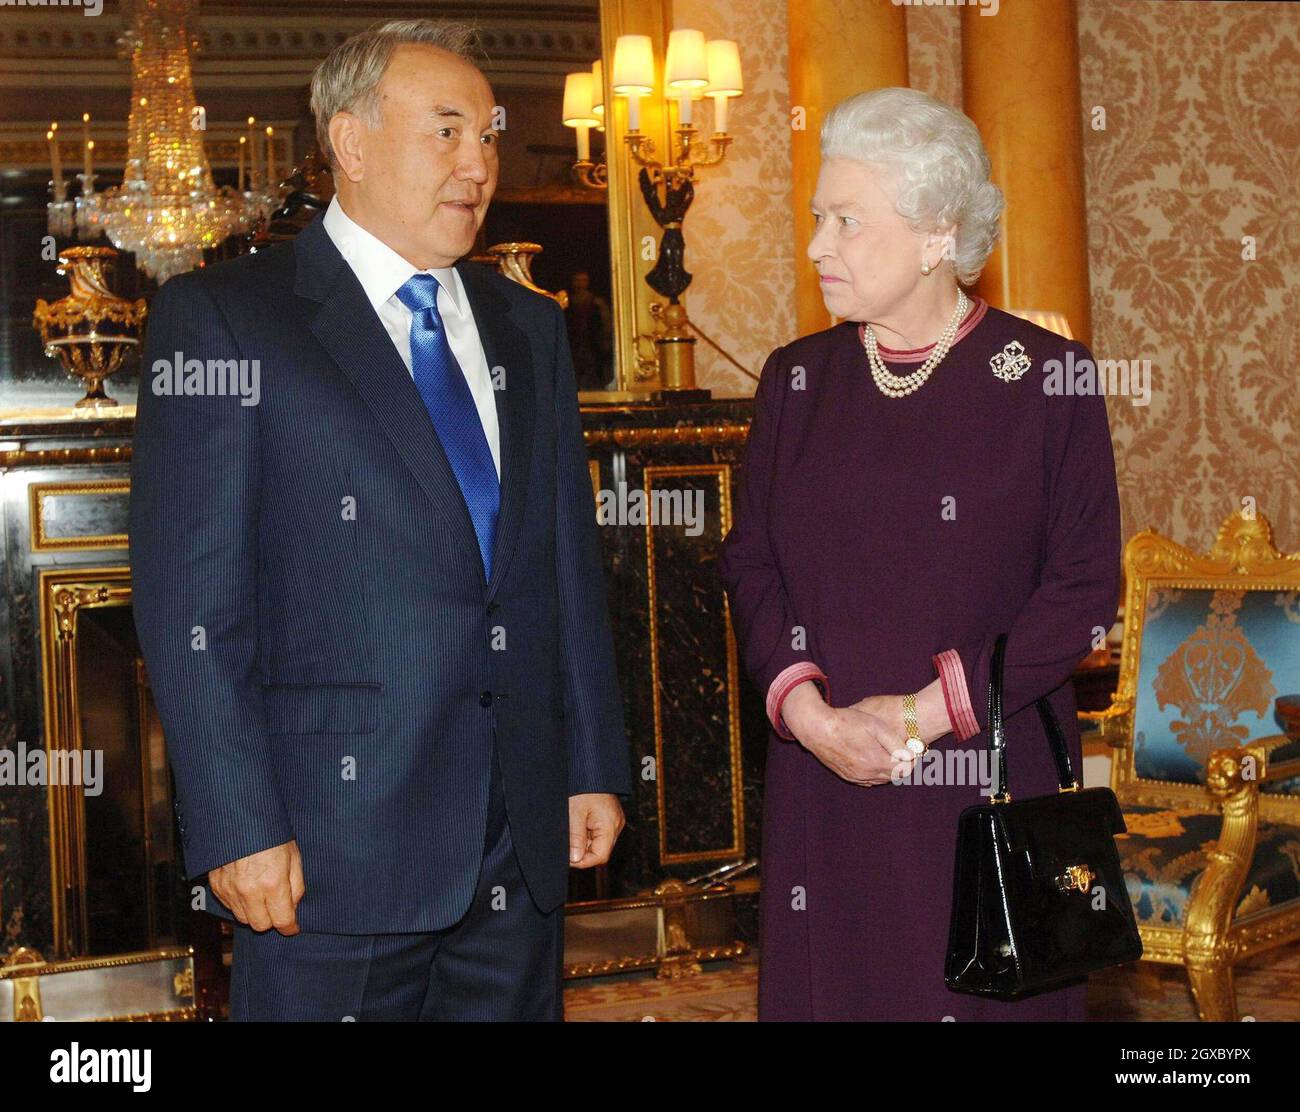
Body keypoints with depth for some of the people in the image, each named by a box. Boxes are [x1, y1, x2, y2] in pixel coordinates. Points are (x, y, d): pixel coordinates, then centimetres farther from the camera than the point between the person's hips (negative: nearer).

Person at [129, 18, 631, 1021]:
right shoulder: (219, 318, -4)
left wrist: (595, 767, 11)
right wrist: (238, 827, -14)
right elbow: (187, 601, -9)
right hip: (330, 856, -5)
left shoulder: (530, 329, 15)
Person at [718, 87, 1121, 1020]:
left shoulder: (1045, 378, -4)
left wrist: (926, 712, -13)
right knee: (833, 980, 7)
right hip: (823, 774, 3)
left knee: (984, 990, 4)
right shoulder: (796, 379, 8)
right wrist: (804, 708, -10)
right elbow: (750, 563, 7)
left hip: (990, 774, -3)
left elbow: (1086, 587, -7)